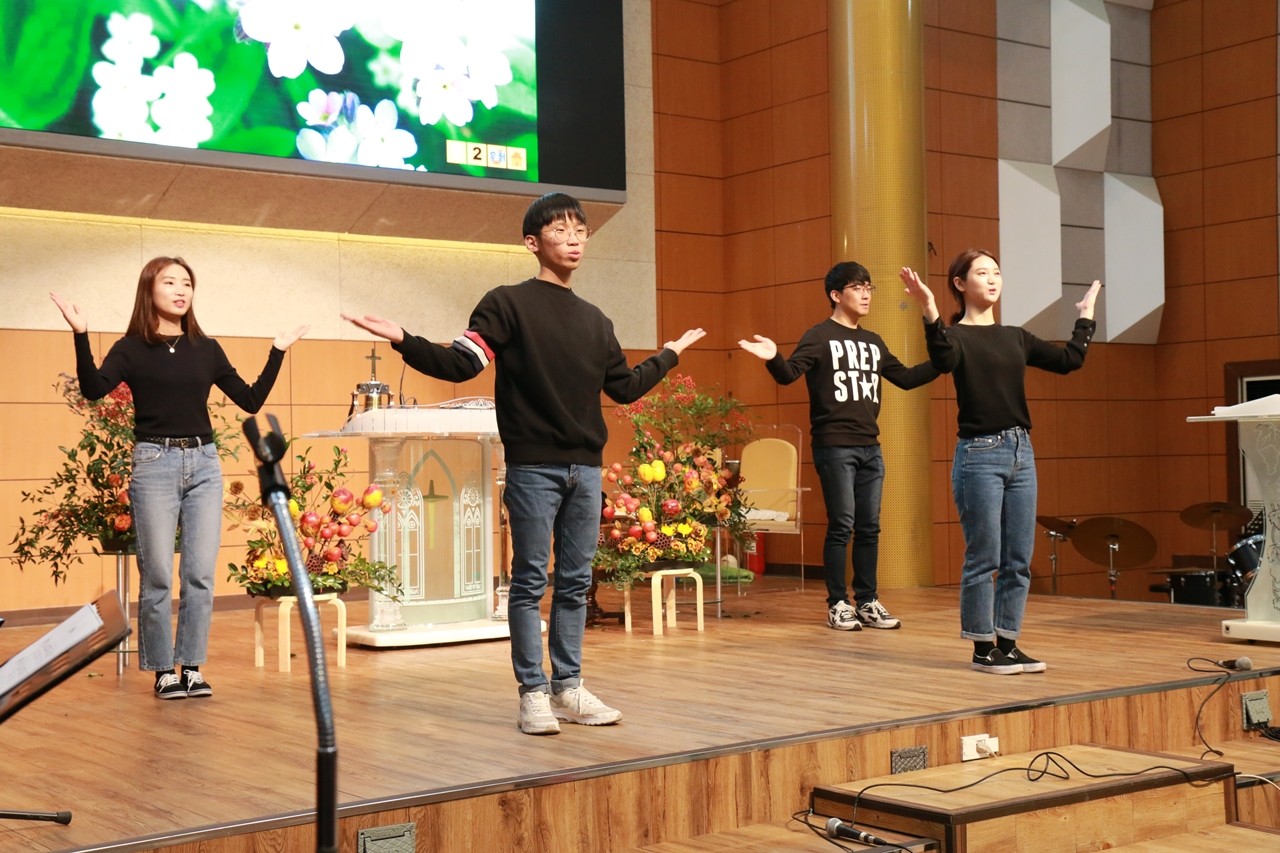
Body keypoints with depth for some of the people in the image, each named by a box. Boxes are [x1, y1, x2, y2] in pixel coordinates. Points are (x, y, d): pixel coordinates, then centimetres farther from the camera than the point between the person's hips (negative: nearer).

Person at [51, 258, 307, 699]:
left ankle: (192, 667, 11)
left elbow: (251, 400, 12)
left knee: (200, 575, 2)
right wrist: (81, 335, -25)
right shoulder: (132, 348, 0)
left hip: (204, 464, 3)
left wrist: (277, 352, 9)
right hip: (155, 464, -3)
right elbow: (93, 389, -17)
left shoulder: (206, 349, 10)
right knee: (157, 576, -1)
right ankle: (163, 670, 8)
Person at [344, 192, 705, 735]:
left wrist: (670, 354, 32)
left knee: (575, 582, 9)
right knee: (530, 581, -1)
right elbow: (458, 364, -11)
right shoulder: (508, 304, -2)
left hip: (586, 469, 5)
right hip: (533, 468, -5)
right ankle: (532, 694, 5)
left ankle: (567, 688, 17)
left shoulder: (594, 320, 16)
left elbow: (624, 387, 23)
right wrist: (403, 341, -23)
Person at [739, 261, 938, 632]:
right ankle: (838, 604, 2)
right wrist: (774, 359, -36)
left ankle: (867, 602, 15)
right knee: (841, 525, -5)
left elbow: (906, 378, 24)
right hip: (834, 446, -6)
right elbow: (790, 374, -15)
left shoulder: (873, 342, 16)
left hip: (870, 448, 6)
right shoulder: (820, 336, -3)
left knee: (869, 527, 8)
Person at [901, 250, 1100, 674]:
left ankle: (1007, 643, 16)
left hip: (1021, 451, 6)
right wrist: (929, 311, -39)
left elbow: (1069, 360, 11)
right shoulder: (955, 336, -5)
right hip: (979, 453, -6)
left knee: (1019, 559, 7)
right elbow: (942, 360, -27)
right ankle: (983, 648, 8)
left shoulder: (1015, 338, 14)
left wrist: (1086, 315, 17)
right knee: (984, 558, -3)